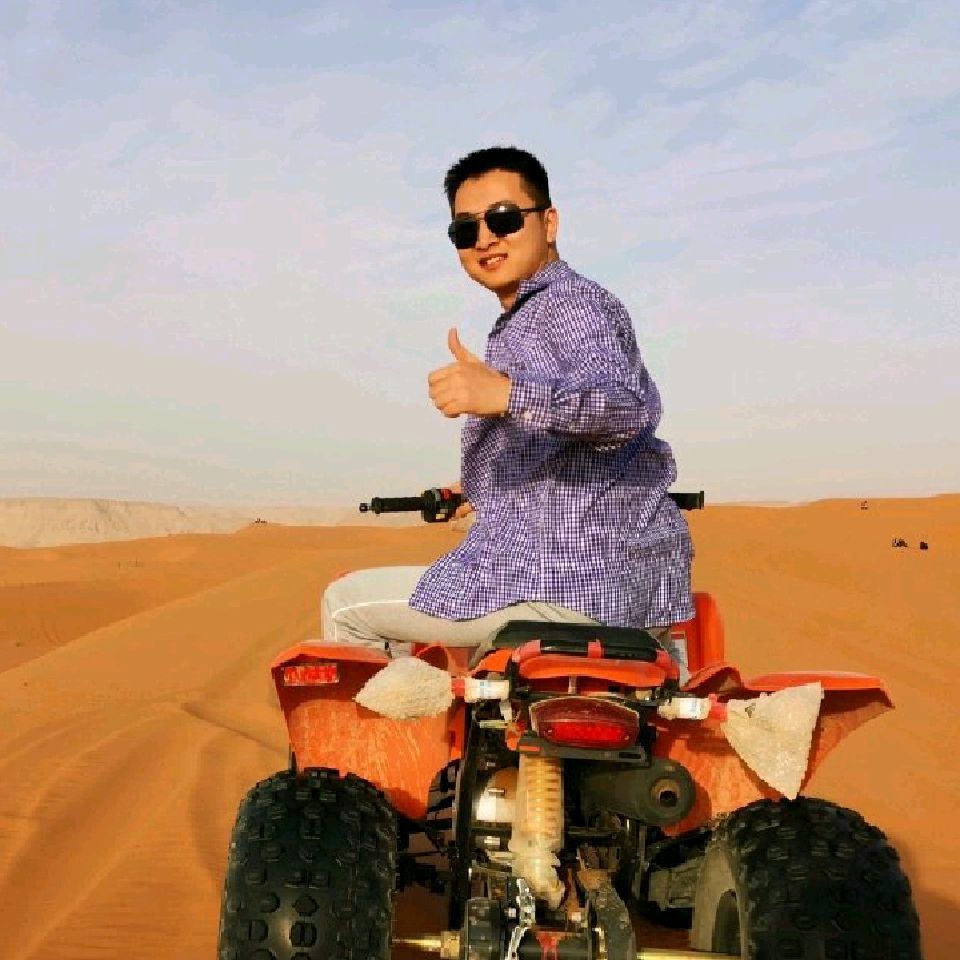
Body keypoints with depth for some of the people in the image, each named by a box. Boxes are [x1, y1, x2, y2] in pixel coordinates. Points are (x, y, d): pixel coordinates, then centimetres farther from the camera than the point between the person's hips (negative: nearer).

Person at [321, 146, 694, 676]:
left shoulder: (573, 303, -11)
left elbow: (630, 405, -30)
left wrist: (505, 394, -44)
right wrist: (490, 491, 39)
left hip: (568, 581, -10)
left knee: (345, 605, 0)